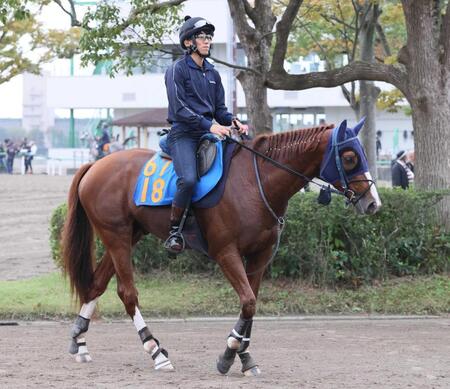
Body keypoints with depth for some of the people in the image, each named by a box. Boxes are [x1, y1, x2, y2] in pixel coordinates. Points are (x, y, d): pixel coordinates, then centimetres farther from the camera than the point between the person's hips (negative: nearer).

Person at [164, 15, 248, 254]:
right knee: (189, 179, -30)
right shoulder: (177, 70, -2)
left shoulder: (213, 74, 19)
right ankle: (174, 232, -17)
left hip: (208, 133, 7)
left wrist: (233, 122, -3)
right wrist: (209, 125, -21)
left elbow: (219, 108, 20)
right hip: (183, 134, -7)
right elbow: (179, 108, -12)